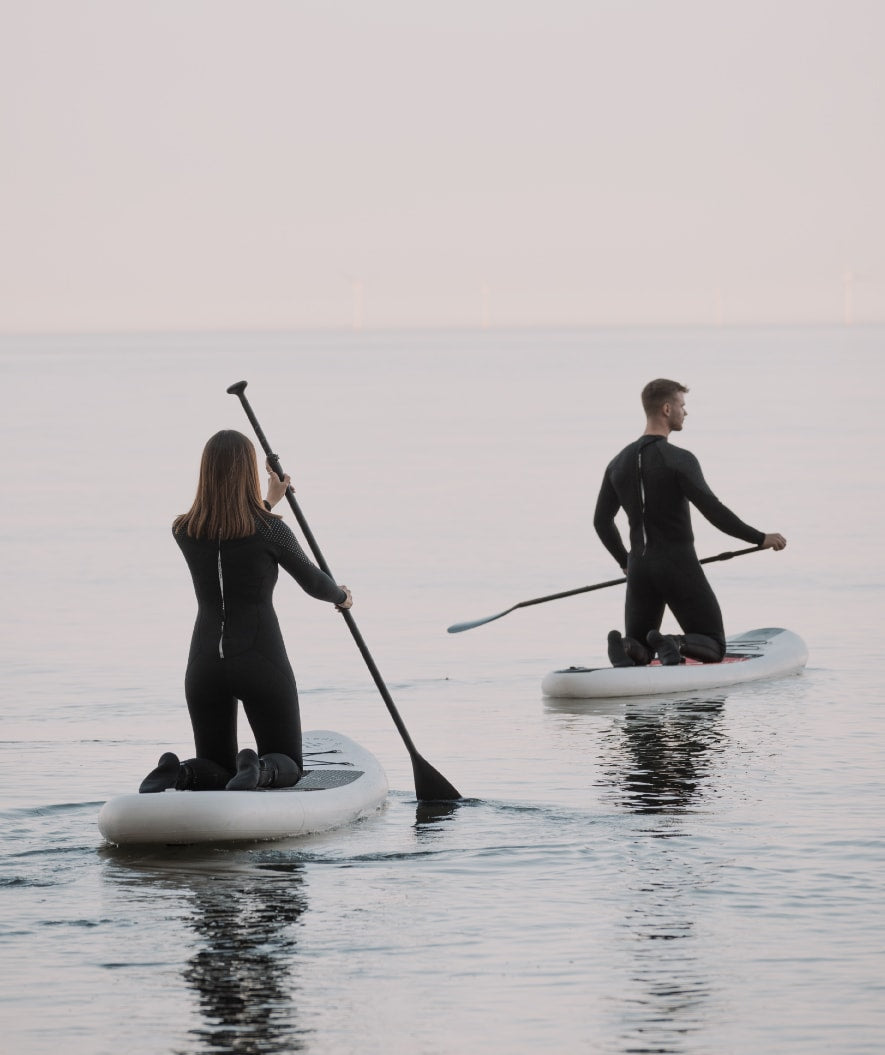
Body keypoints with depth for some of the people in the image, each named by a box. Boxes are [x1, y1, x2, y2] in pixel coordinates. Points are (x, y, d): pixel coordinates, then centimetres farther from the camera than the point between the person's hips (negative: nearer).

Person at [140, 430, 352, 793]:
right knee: (288, 767, 12)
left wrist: (267, 504, 36)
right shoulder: (270, 530, -10)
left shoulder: (184, 532, 0)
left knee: (217, 772, 16)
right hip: (261, 662, -3)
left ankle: (180, 773, -18)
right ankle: (260, 769, -23)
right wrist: (341, 596, 31)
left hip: (204, 664, 3)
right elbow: (312, 581, 8)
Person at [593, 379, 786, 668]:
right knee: (713, 649, 6)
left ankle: (624, 647, -21)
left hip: (640, 571, 5)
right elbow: (713, 511, -18)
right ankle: (674, 644, -26)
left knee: (637, 655, 15)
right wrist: (760, 539, -9)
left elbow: (601, 522, 14)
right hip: (680, 568, -5)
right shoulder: (679, 460, -13)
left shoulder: (618, 463, 7)